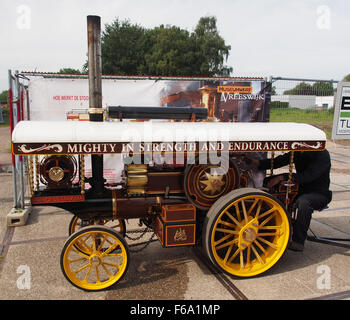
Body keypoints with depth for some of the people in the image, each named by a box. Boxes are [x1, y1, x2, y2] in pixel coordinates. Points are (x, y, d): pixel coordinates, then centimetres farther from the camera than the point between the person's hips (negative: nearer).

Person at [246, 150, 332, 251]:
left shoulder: (323, 155, -17)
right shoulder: (297, 152, 3)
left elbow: (308, 176, -29)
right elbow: (278, 161, -1)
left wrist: (282, 177, -36)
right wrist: (257, 162, -17)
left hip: (320, 193, -6)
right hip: (301, 190, 7)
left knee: (303, 202, -38)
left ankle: (298, 241, -24)